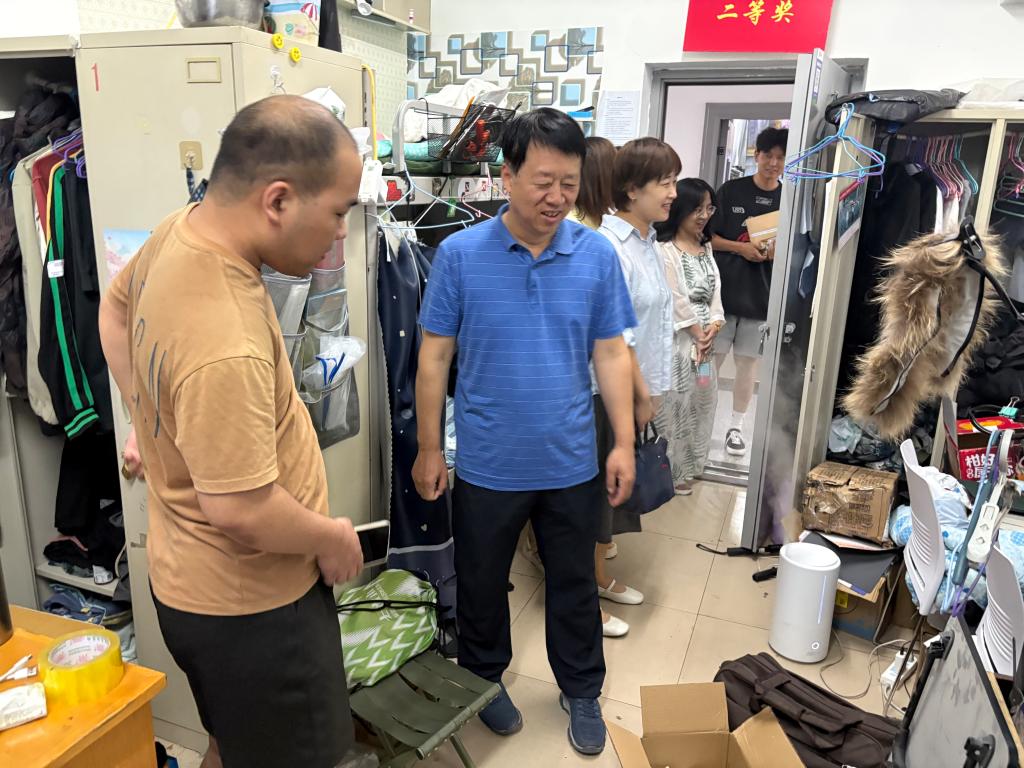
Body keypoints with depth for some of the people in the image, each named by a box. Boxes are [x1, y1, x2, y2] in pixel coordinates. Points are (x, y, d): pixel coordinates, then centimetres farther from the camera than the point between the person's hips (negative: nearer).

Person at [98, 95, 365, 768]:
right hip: (250, 607, -9)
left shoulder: (177, 232, -6)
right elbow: (241, 510, -31)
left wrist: (156, 422, 12)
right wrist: (332, 537, -13)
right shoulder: (224, 345, -36)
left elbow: (116, 311, 13)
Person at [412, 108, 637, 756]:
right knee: (481, 583, 19)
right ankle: (485, 679, 46)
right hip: (487, 465, -1)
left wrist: (625, 443, -2)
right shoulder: (460, 254, -10)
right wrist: (429, 450, -3)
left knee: (574, 586, 19)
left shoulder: (597, 255, -5)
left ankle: (582, 692, 42)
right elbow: (435, 357, -5)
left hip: (572, 463, 1)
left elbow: (612, 354, 1)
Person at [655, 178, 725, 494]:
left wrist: (714, 325, -7)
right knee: (672, 402, -2)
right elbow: (676, 299, -15)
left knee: (702, 398, 13)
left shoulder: (706, 248, 14)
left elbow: (715, 289, 8)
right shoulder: (665, 249, -13)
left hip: (704, 336, 8)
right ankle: (670, 470, 12)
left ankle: (688, 463, 29)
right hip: (676, 337, -8)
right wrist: (698, 333, -10)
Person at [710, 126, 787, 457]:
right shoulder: (731, 190, 1)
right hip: (724, 289, -1)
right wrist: (740, 247, -16)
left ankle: (737, 426, 20)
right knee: (711, 358, 2)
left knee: (747, 361, 8)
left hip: (762, 295, 1)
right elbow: (709, 237, 0)